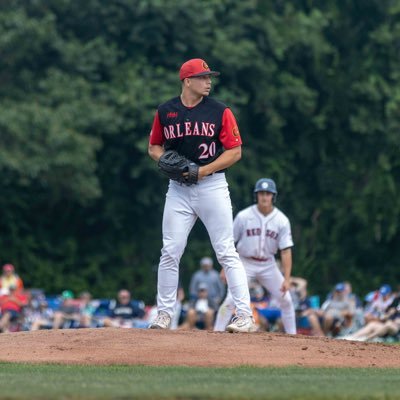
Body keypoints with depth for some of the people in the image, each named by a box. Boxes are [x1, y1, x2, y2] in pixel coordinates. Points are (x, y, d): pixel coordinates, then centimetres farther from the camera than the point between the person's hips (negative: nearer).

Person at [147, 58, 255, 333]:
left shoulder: (220, 112, -2)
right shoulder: (165, 112, 6)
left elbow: (235, 152, -4)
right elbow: (154, 147, 16)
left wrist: (203, 170, -14)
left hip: (212, 185, -3)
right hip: (178, 189, 3)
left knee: (227, 252, -5)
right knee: (170, 252, 2)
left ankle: (245, 315, -6)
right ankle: (164, 314, 12)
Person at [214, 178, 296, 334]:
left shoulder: (282, 220, -10)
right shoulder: (244, 216, -13)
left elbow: (286, 251, -11)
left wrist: (287, 279, -17)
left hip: (268, 264, 2)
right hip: (245, 263, -2)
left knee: (285, 299, 0)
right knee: (231, 299, -17)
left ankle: (292, 336, 15)